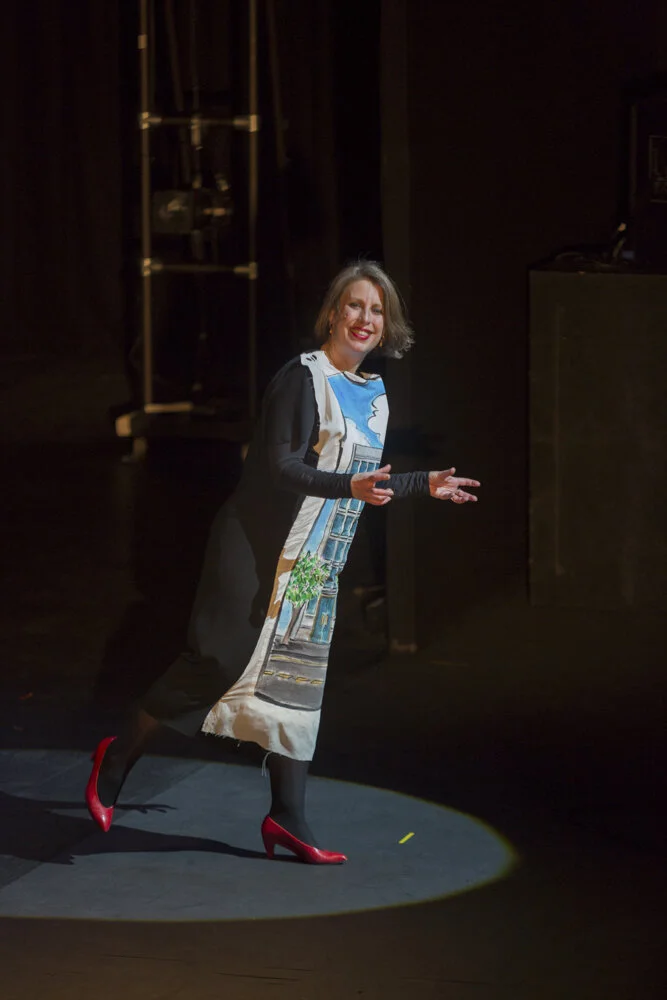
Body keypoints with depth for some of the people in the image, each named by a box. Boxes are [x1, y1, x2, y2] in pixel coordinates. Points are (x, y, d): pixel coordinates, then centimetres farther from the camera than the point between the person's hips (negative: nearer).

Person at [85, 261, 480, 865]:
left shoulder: (374, 397, 13)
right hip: (262, 548, -8)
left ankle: (287, 817, 5)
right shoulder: (303, 379, -11)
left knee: (298, 677, 4)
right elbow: (280, 467, -20)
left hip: (316, 564, 8)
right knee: (221, 659, -9)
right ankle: (118, 758, 8)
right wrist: (350, 485, -32)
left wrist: (425, 486, 23)